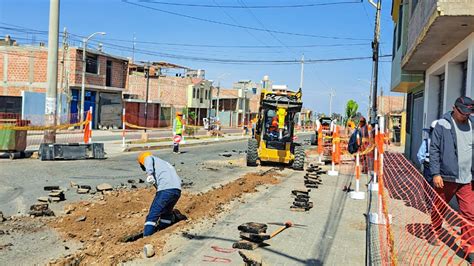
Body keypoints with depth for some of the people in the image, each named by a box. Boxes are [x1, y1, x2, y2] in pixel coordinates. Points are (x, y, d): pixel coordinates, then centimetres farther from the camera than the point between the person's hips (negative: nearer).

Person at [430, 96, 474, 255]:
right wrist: (435, 173, -10)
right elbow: (434, 150, -5)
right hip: (445, 177, -2)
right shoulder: (443, 125, -5)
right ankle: (435, 234, 38)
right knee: (438, 209, 15)